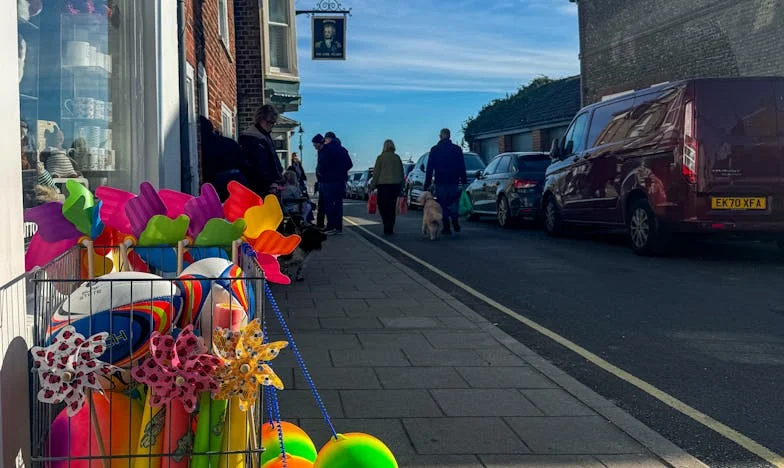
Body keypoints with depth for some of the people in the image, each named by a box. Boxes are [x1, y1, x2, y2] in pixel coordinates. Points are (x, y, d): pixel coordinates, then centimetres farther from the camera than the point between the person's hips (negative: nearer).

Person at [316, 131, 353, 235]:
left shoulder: (325, 149, -9)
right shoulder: (342, 150, 11)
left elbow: (322, 164, -17)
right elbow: (350, 164, 13)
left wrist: (319, 171, 2)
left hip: (328, 180, -6)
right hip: (341, 180, 6)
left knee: (328, 203, -3)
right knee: (338, 203, 9)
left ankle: (331, 226, -9)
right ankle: (339, 227, 9)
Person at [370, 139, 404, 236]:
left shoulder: (380, 158, -4)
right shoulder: (397, 158, 9)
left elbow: (376, 173, -5)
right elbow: (401, 174, 13)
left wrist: (373, 185, 1)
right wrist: (401, 186, 19)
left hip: (383, 184, -4)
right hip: (396, 184, 4)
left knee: (382, 206, 1)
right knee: (392, 207, 9)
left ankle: (387, 227, -15)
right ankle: (390, 229, 9)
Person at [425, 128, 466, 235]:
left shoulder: (434, 150, 0)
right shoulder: (457, 149, 3)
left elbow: (429, 168, 1)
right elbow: (462, 167, 4)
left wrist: (427, 183, 5)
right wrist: (464, 181, 9)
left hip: (440, 182, -1)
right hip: (454, 182, 1)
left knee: (443, 205, 3)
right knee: (453, 203, 13)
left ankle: (447, 228, 0)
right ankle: (455, 224, -5)